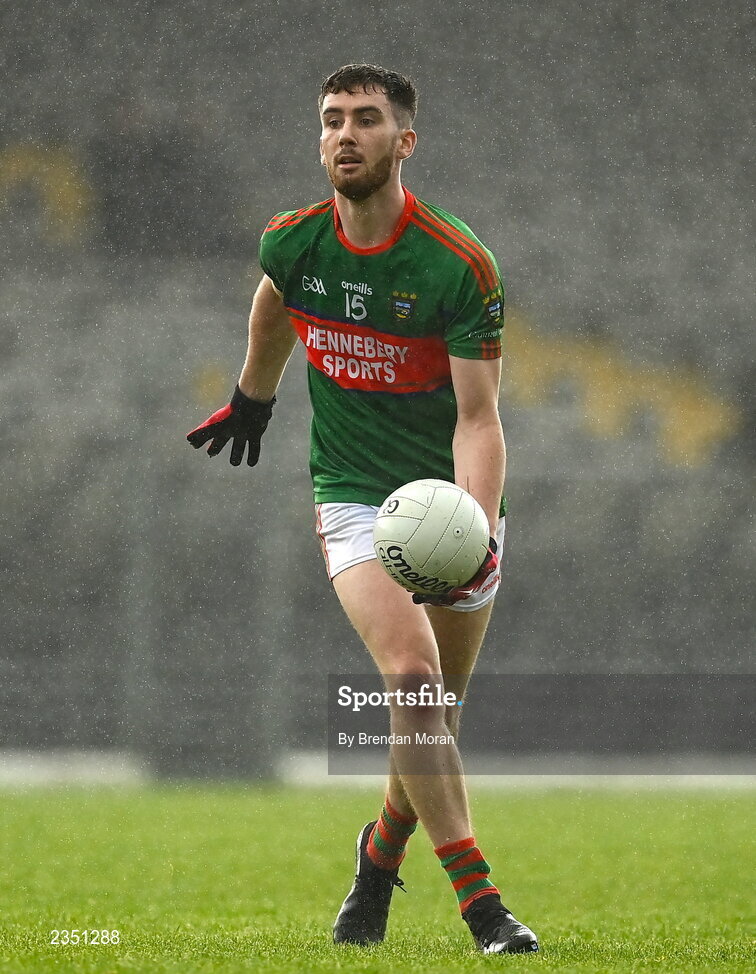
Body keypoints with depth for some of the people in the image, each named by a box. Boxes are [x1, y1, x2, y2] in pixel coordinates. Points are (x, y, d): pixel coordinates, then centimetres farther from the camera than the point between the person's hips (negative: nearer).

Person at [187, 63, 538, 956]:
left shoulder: (461, 267, -16)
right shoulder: (292, 244, -6)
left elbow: (478, 417, -18)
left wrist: (476, 532, -32)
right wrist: (253, 398, 34)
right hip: (354, 501, 0)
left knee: (435, 715, 9)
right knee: (411, 676, -21)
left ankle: (382, 850, 40)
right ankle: (481, 905, -24)